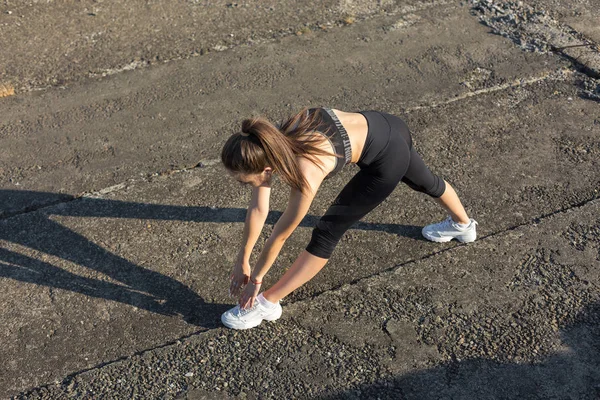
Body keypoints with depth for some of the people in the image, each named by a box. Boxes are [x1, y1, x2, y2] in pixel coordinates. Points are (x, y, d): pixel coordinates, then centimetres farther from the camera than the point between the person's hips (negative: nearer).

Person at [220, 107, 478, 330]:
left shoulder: (305, 177, -35)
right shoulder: (268, 144, -17)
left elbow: (279, 236, -20)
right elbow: (258, 210, -7)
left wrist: (255, 278, -5)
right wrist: (242, 260, 0)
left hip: (386, 159, -8)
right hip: (384, 126, 8)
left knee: (328, 232, -5)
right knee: (424, 182, 35)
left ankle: (267, 304, 8)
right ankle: (463, 225, 67)